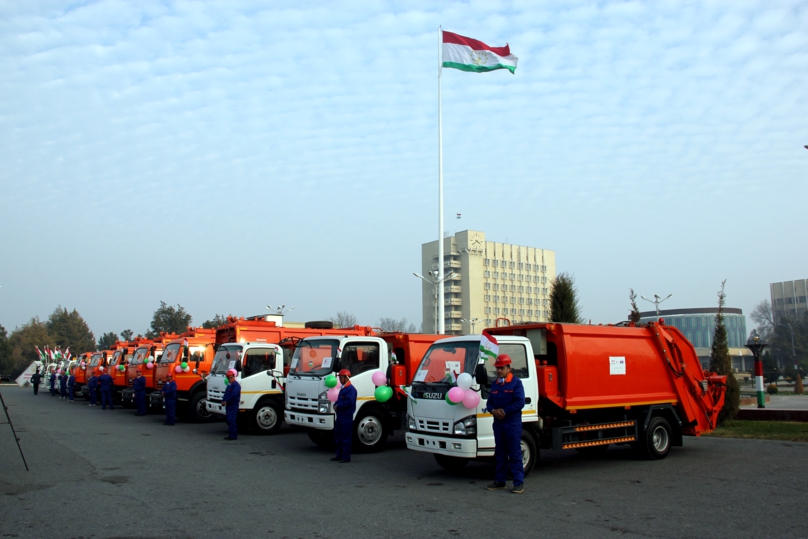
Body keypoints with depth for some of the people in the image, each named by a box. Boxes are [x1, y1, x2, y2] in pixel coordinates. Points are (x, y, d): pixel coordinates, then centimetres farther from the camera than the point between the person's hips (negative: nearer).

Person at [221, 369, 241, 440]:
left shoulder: (236, 385, -11)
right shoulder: (229, 385, 20)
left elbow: (234, 395, -21)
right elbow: (226, 393, 21)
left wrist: (226, 401, -17)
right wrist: (223, 401, 4)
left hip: (233, 406, -10)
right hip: (229, 405, 10)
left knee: (231, 420, -12)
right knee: (229, 420, 13)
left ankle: (233, 435, -10)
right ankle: (231, 435, 20)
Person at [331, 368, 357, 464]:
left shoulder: (351, 389, -13)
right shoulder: (343, 388, 18)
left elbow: (349, 402, -23)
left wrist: (338, 406, -15)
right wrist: (335, 405, 1)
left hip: (347, 417, -10)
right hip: (340, 416, 10)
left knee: (346, 438, -4)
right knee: (337, 437, 15)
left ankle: (346, 457, 2)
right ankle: (339, 455, 25)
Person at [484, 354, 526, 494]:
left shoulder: (516, 383, -6)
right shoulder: (495, 384, 14)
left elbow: (520, 402, -15)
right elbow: (489, 402, 13)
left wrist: (505, 411, -17)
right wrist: (493, 410, -9)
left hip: (512, 423, -6)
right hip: (498, 423, 6)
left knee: (515, 454, -3)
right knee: (500, 453, 12)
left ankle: (519, 483, 1)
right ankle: (500, 481, 19)